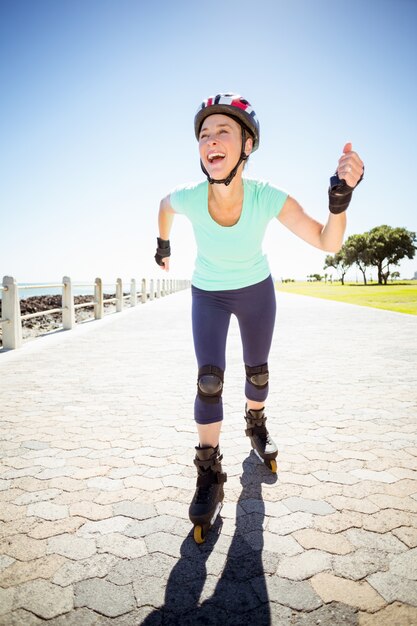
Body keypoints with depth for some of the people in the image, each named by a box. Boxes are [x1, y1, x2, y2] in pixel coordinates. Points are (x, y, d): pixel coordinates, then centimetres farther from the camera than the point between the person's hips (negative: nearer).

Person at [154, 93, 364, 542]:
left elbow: (328, 242, -28)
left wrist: (340, 196, -45)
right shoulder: (188, 197, -28)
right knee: (208, 379, -12)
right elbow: (164, 205, -2)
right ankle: (209, 475, 3)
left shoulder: (267, 198, -30)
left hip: (257, 291, 1)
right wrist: (163, 243, 12)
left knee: (257, 371, 14)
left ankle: (255, 426, 46)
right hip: (208, 294, 0)